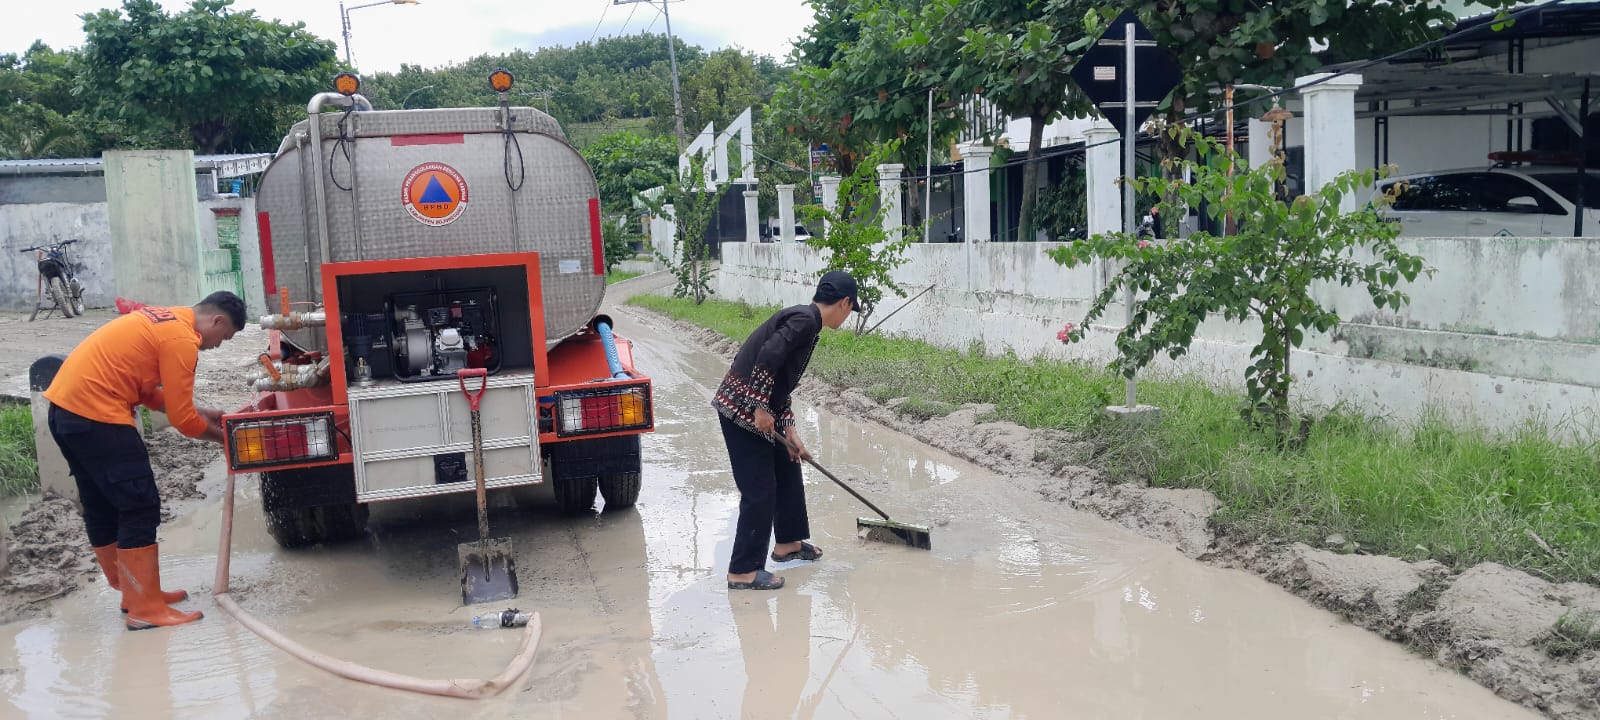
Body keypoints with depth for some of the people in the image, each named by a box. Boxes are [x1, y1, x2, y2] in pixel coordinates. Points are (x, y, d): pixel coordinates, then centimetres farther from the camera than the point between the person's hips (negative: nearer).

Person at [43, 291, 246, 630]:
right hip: (96, 414, -11)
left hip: (65, 406, 11)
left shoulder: (165, 320, 17)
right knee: (141, 507, -4)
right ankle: (146, 609, 1)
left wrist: (201, 412, 20)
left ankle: (134, 593, 29)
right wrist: (224, 436, 5)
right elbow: (182, 420, -11)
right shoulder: (181, 338, -13)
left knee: (102, 508, 17)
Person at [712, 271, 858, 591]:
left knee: (787, 471, 22)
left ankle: (787, 543, 37)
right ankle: (742, 571, 4)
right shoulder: (806, 320, -16)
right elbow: (767, 358, -27)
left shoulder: (804, 320, 15)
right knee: (759, 490, -5)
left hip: (759, 409, 10)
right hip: (744, 409, -10)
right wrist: (761, 408, -22)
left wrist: (790, 430, 10)